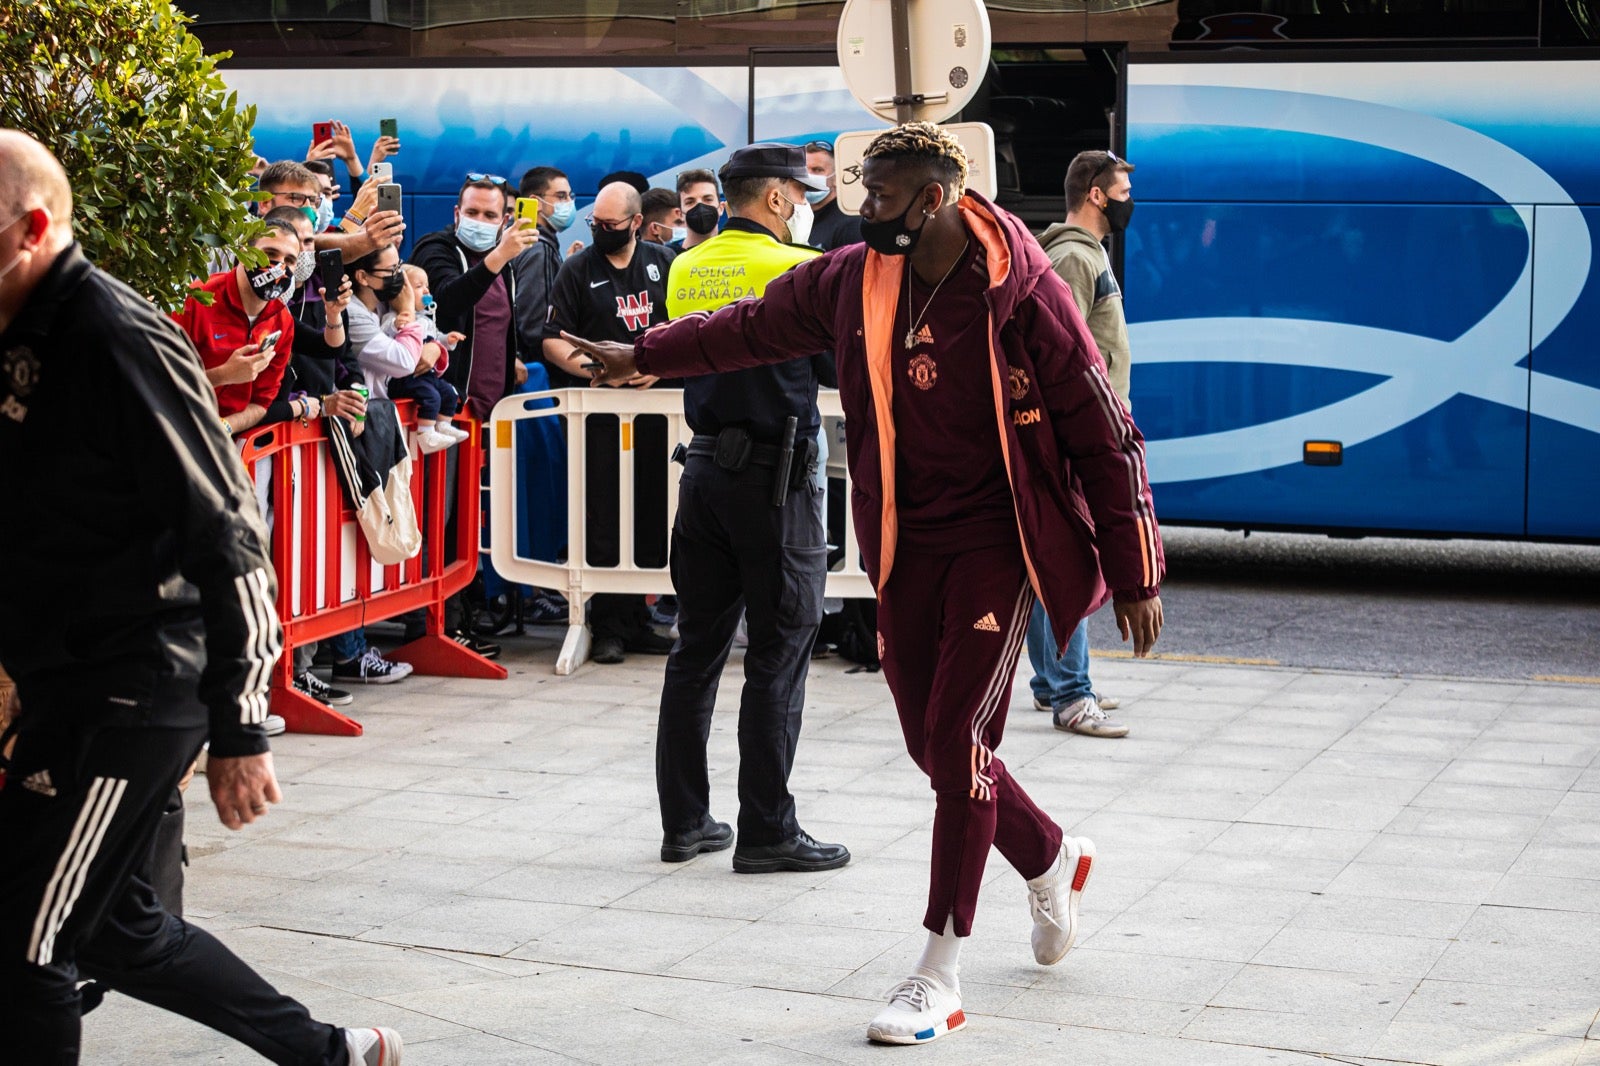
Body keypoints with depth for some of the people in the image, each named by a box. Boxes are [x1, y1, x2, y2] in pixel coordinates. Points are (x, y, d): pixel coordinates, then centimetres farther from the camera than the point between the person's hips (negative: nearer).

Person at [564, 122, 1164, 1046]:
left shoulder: (1025, 296, -16)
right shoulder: (853, 281, 0)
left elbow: (1105, 438, -11)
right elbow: (753, 328, 19)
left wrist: (1137, 578, -9)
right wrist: (642, 357, 25)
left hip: (998, 541, -6)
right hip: (905, 544, 6)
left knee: (958, 738, -12)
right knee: (936, 745, 9)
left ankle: (940, 979, -4)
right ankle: (1051, 860, 38)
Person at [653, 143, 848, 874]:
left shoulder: (685, 269, 9)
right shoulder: (798, 268, -11)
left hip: (705, 469, 7)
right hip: (776, 476, -7)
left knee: (696, 648, 11)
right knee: (778, 656, -1)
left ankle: (683, 821, 15)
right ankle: (766, 831, 2)